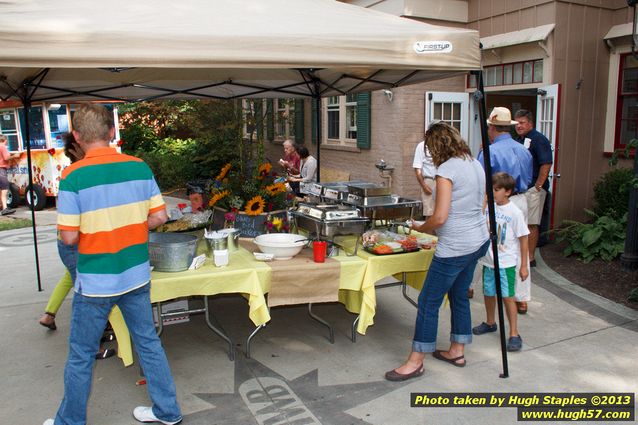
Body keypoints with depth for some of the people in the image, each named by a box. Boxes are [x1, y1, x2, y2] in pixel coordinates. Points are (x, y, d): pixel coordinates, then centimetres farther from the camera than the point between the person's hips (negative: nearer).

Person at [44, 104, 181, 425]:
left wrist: (90, 230, 7)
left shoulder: (73, 176, -15)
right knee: (148, 342, 18)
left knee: (81, 356, 15)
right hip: (136, 276, 4)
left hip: (96, 283, -4)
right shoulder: (139, 167, -4)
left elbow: (69, 237, -14)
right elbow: (159, 216, -1)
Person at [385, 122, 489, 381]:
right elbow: (479, 206, 14)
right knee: (459, 295, 21)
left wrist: (419, 228, -2)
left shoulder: (446, 170, -17)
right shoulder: (476, 165, 9)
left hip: (455, 248, -9)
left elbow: (440, 218, -22)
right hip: (478, 241, 10)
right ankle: (457, 351, 33)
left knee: (428, 302, 0)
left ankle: (415, 362, 10)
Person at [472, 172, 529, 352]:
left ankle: (514, 334, 6)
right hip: (488, 259, 5)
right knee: (488, 293, 17)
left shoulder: (515, 212, -13)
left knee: (508, 296, -5)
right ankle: (490, 323, 39)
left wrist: (524, 265, -8)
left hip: (506, 262, -5)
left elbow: (523, 239, -8)